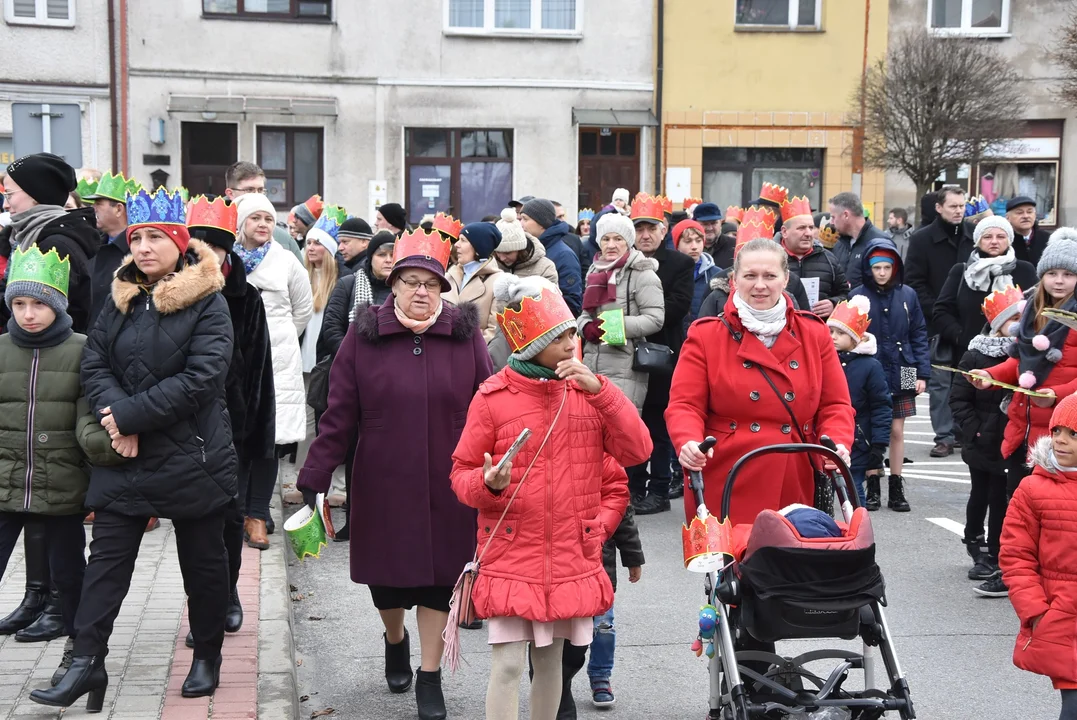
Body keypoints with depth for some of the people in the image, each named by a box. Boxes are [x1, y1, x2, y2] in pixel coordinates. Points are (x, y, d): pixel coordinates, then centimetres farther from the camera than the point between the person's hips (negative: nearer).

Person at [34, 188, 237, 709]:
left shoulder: (208, 303, -8)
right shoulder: (121, 299, 8)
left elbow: (199, 379, -18)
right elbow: (94, 364, 3)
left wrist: (129, 416, -18)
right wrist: (115, 419, -16)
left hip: (192, 456, -4)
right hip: (125, 457, 4)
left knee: (202, 560, 9)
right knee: (107, 558, 2)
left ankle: (207, 656, 25)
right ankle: (86, 662, 6)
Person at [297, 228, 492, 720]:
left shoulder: (465, 334, -2)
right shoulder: (364, 335, -3)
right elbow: (340, 415, -4)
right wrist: (314, 477, -7)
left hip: (447, 486, 0)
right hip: (382, 485, 0)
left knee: (439, 577, 7)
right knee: (386, 574, 13)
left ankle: (430, 677, 24)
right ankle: (395, 640, 45)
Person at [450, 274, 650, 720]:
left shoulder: (589, 389, 4)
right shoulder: (493, 397, -6)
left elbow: (636, 452, -4)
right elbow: (462, 472, 0)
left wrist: (601, 392, -13)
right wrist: (489, 484, -23)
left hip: (572, 560, 3)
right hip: (512, 558, -3)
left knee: (550, 659, 15)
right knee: (507, 664, -4)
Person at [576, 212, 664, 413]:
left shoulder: (641, 274, -4)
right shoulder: (595, 272, 19)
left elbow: (655, 319, -12)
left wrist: (616, 325, -20)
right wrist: (586, 328, -2)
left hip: (625, 369, -7)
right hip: (591, 365, 7)